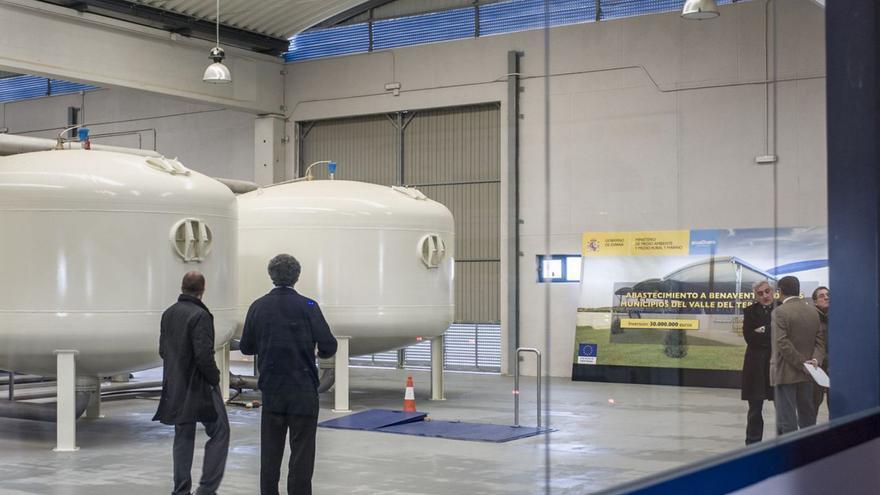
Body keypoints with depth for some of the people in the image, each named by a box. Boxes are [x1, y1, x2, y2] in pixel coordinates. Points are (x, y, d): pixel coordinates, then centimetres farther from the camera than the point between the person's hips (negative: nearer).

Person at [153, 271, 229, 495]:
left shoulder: (168, 314, 6)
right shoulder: (199, 315, -18)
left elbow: (162, 350, 12)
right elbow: (204, 355, -22)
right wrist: (214, 378, -8)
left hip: (175, 387, 7)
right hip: (199, 386, -7)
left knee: (183, 437, 14)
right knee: (219, 433, 3)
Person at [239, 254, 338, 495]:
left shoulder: (257, 307, -1)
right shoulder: (308, 307, -10)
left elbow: (246, 347, 6)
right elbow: (328, 346, -11)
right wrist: (320, 352, 11)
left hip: (271, 391, 3)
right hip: (303, 392, -3)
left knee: (270, 452, 12)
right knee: (302, 453, 3)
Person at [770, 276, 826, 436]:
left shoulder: (779, 312, -13)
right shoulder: (813, 312, 9)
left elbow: (783, 343, -20)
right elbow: (820, 341, 6)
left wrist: (801, 363, -15)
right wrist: (815, 359, -7)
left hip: (785, 373, -6)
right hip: (806, 375, 6)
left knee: (787, 418, -2)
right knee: (807, 416, 14)